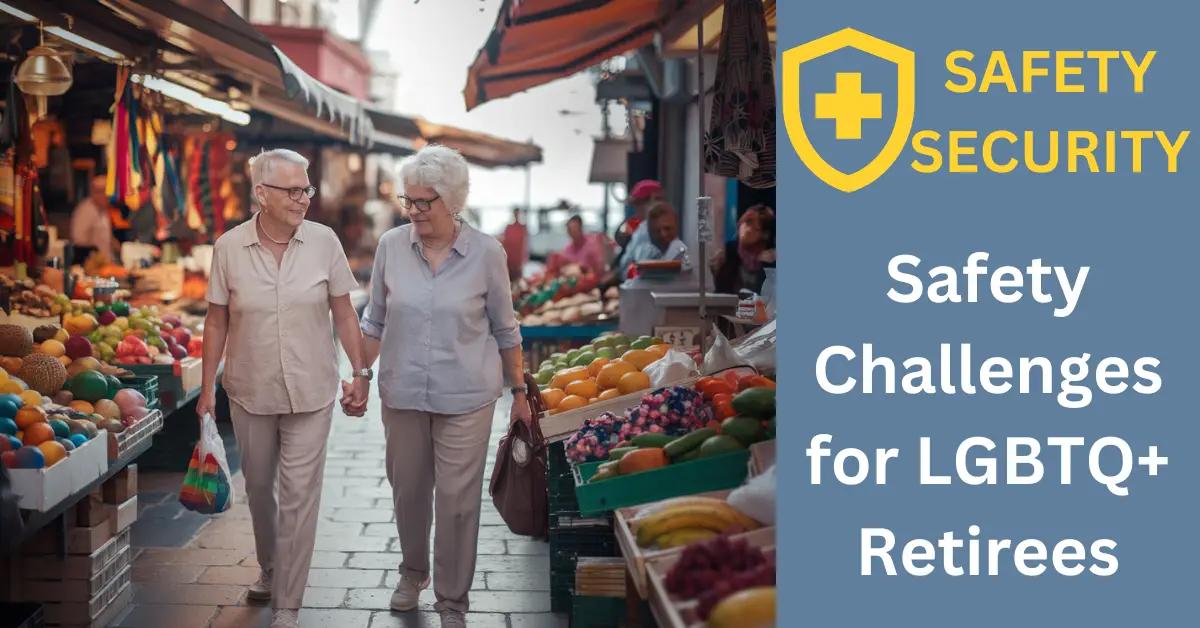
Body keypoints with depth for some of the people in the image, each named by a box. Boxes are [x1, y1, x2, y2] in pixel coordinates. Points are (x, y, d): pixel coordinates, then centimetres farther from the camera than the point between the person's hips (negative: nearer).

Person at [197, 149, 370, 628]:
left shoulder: (323, 242, -7)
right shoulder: (229, 247, -6)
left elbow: (344, 313, 1)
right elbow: (217, 321, 0)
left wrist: (360, 372, -1)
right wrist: (208, 387, 0)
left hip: (310, 392, -1)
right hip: (251, 391, 1)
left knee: (299, 496, -1)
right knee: (258, 487, 17)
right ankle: (270, 570, 43)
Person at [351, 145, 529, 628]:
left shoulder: (486, 253, -7)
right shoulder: (391, 247, -2)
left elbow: (504, 330, 3)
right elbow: (375, 322, 9)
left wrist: (520, 393, 5)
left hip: (465, 397, -2)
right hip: (403, 392, 2)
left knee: (457, 499, 2)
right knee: (407, 491, 14)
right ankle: (413, 572, 39)